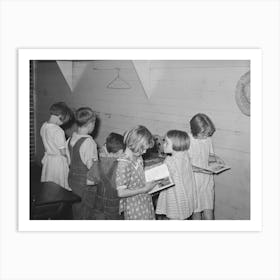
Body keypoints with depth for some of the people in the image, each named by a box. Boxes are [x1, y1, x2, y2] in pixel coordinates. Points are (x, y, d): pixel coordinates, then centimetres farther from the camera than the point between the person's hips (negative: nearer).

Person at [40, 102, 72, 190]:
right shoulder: (58, 131, -26)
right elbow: (63, 152, -21)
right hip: (59, 160, -8)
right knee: (61, 188, 6)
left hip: (47, 158, 8)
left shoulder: (43, 126, -2)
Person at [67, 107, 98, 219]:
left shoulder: (71, 139, 1)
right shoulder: (89, 142, -23)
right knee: (86, 214, 7)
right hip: (85, 183, -7)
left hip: (72, 179, 8)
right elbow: (92, 166, -20)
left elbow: (69, 161, 8)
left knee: (76, 212, 20)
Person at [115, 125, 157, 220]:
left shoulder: (139, 158, 0)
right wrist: (144, 189, -21)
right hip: (134, 207, -8)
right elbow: (121, 192, -24)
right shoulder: (123, 163, -25)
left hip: (145, 202, 8)